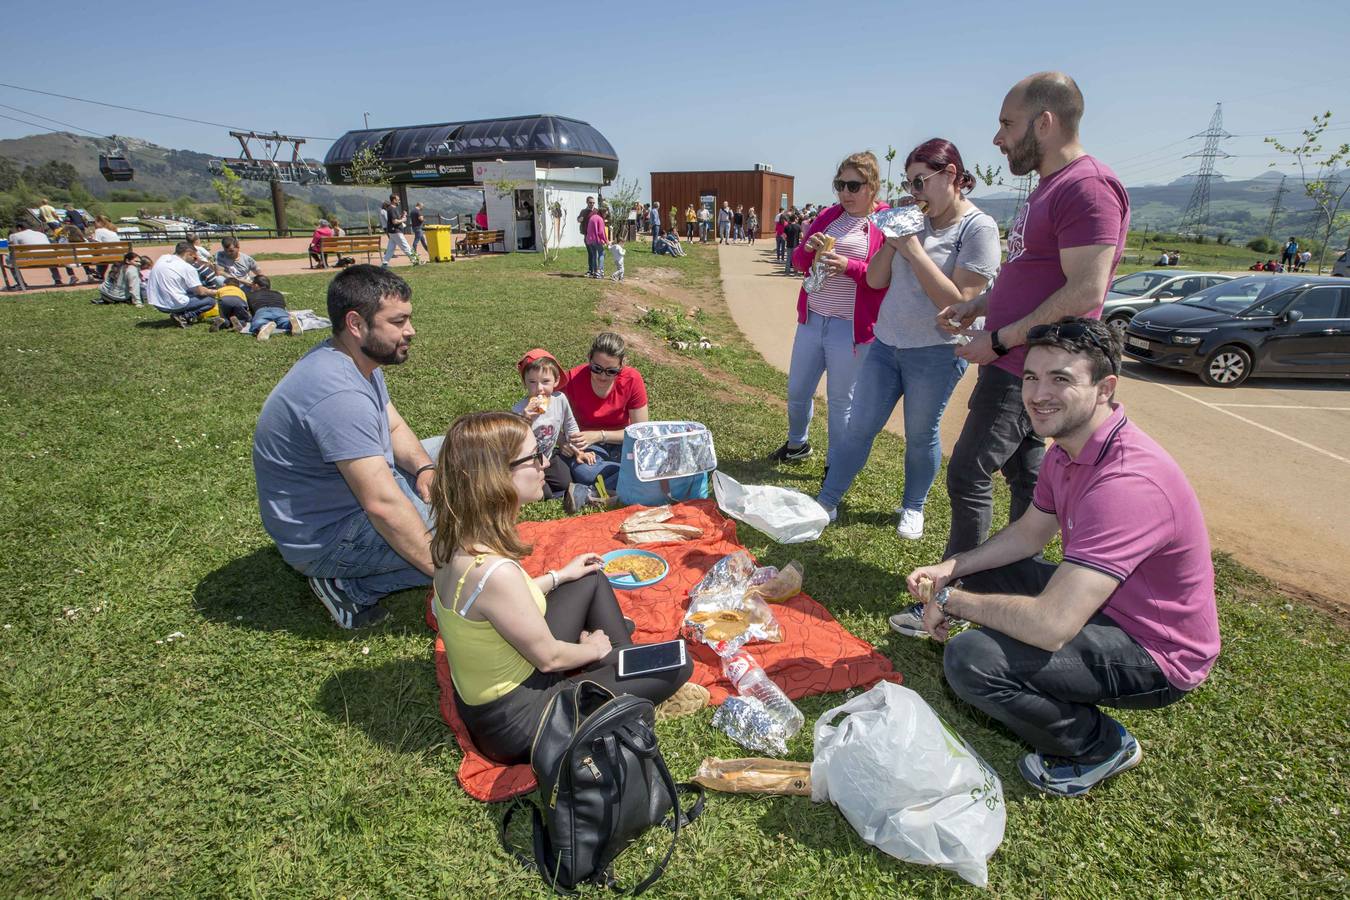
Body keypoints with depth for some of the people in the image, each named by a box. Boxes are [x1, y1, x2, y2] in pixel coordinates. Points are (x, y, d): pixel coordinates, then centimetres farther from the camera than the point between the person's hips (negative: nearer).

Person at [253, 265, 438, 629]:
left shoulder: (359, 359, -1)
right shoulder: (337, 393, -32)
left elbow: (394, 428, 7)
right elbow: (383, 504, -35)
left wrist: (423, 467, -14)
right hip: (325, 537, -10)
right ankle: (353, 587, -8)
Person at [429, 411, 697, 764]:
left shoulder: (461, 540, -9)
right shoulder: (495, 572, -36)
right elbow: (548, 657, -21)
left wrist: (559, 576, 19)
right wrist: (593, 649, 0)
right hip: (515, 721, -8)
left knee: (591, 580, 20)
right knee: (679, 664, -6)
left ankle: (628, 671, 27)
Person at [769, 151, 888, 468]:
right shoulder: (828, 216, 10)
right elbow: (798, 261, 13)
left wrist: (850, 267, -24)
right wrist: (807, 250, -9)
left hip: (850, 328, -5)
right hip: (811, 320, 5)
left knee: (840, 400, 6)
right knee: (796, 391, 15)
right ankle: (796, 444, 42)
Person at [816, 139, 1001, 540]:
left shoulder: (978, 228, -11)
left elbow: (958, 302, -20)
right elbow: (875, 280, 8)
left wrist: (913, 250, -19)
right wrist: (892, 239, -7)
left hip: (936, 353, -5)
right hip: (885, 343, 5)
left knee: (921, 435, 9)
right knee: (859, 427, 8)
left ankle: (913, 508, 31)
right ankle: (825, 502, 17)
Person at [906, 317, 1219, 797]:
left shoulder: (1126, 482, -35)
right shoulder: (1068, 448, -3)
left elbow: (1051, 625, -39)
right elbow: (1030, 533, 10)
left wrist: (953, 600, -23)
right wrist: (951, 569, -4)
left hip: (1156, 653, -9)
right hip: (1107, 603, 9)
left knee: (970, 659, -26)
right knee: (974, 573, 11)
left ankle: (1101, 746, 2)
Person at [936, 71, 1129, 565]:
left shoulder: (1087, 187, -16)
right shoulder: (1050, 186, 17)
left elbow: (1085, 293, -24)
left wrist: (1000, 340, -21)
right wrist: (977, 305, 11)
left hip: (1026, 368, -10)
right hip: (1016, 363, 10)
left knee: (968, 474, -6)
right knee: (1025, 476, 16)